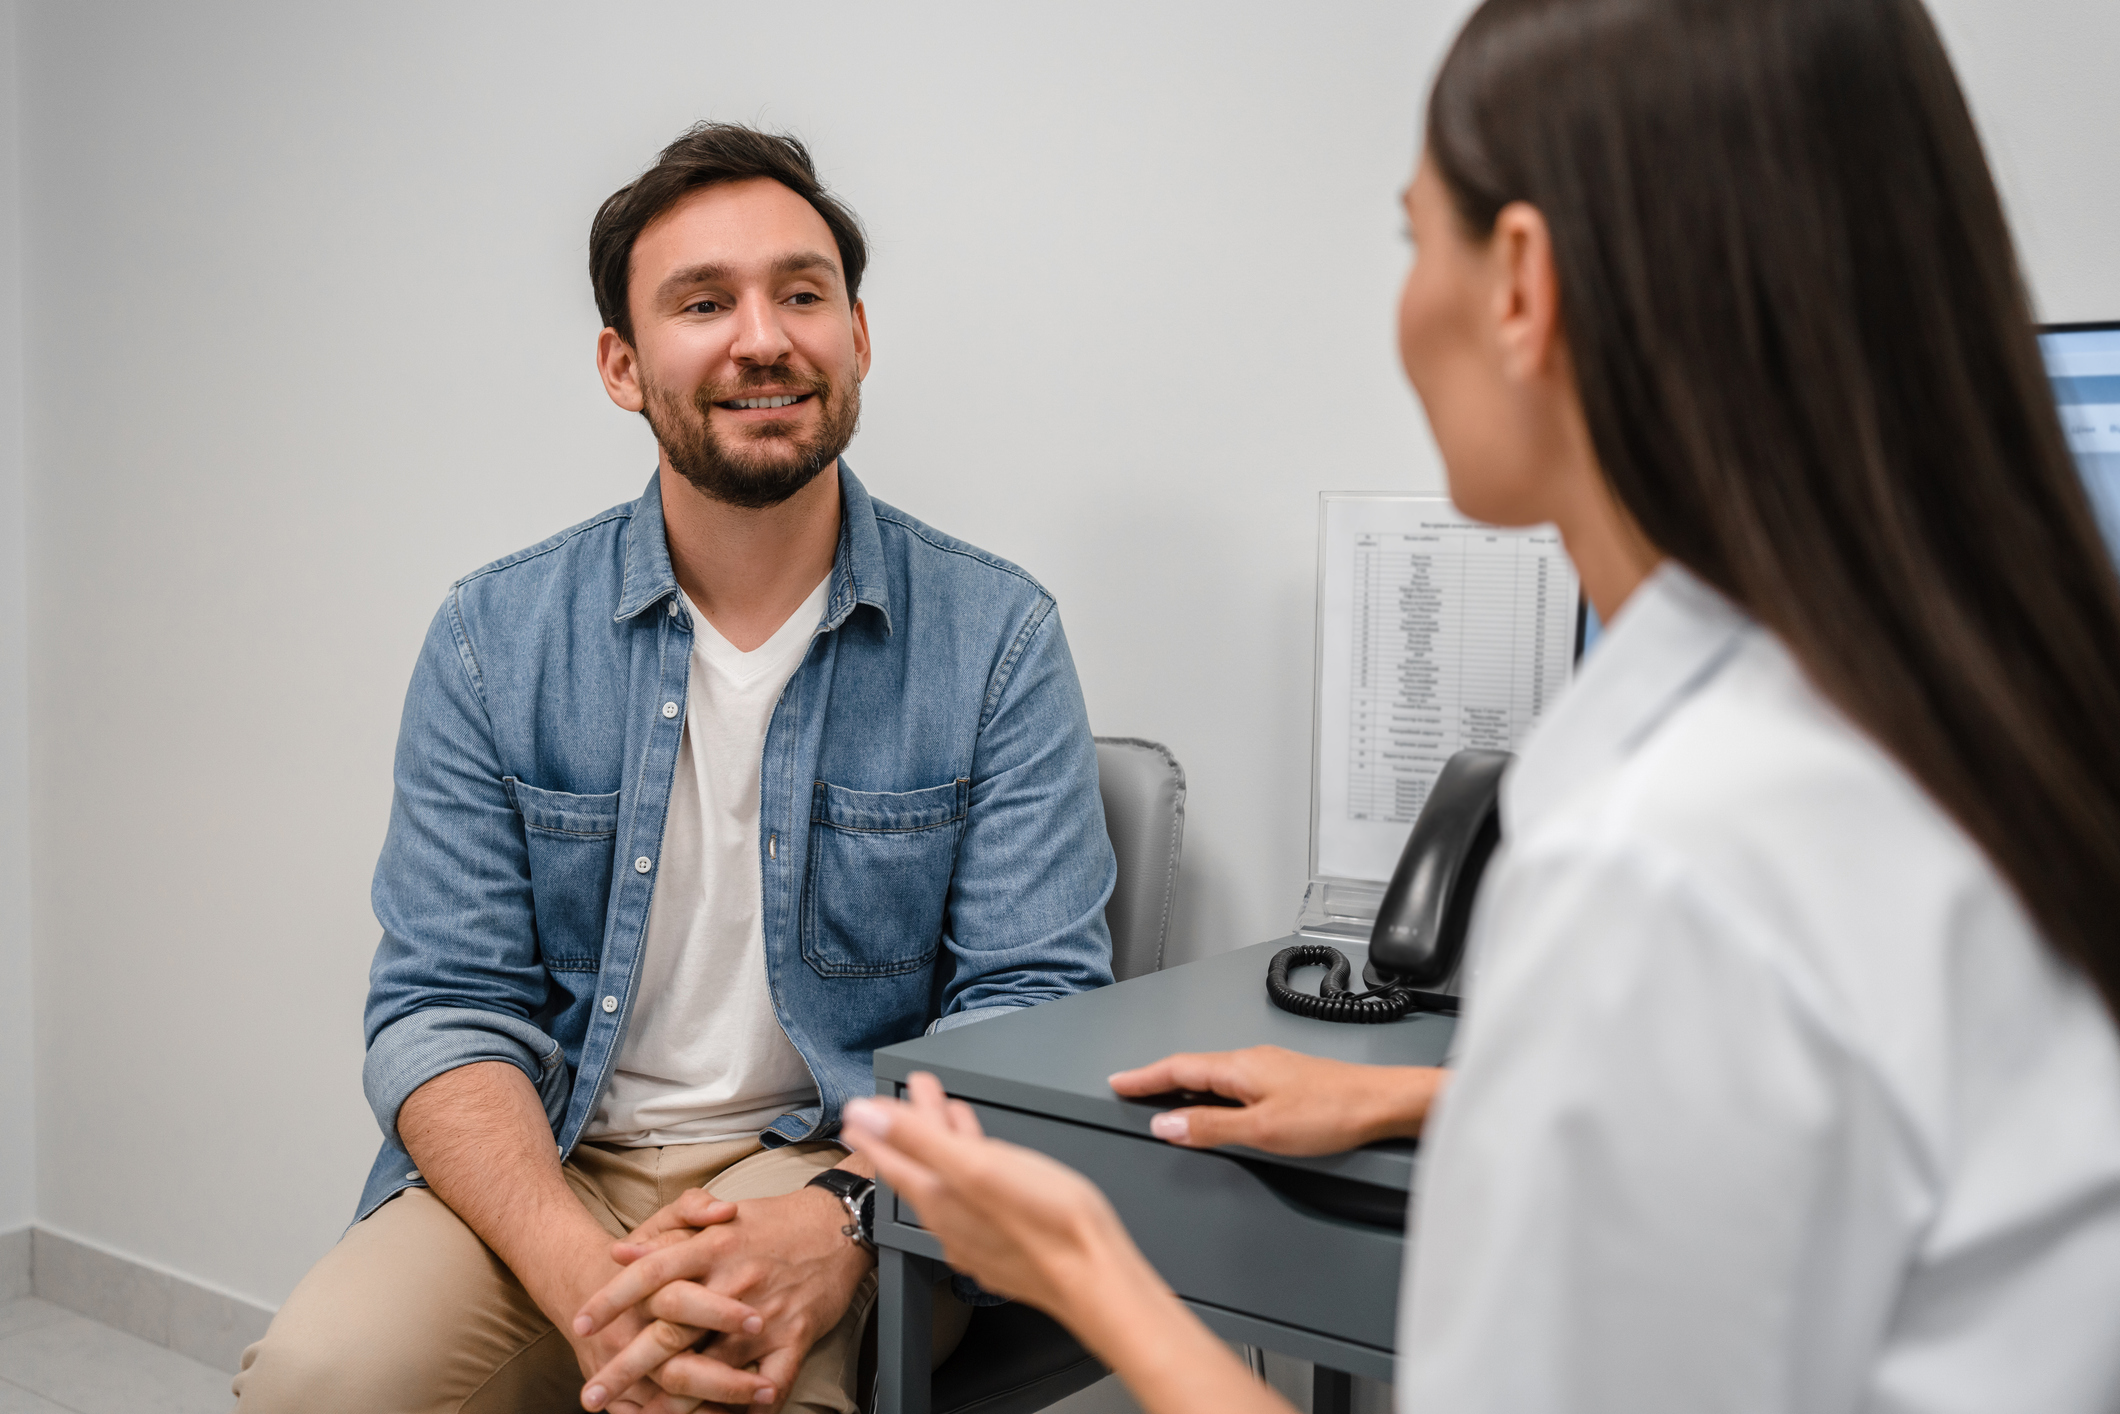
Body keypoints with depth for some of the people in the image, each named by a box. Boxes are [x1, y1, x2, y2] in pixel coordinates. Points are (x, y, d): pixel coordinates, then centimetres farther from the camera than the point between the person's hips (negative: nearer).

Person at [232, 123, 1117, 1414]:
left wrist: (843, 1217, -24)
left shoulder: (997, 636, -2)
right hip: (549, 1169, 2)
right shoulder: (493, 639, 2)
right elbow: (444, 1007, -2)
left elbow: (1033, 1006, -5)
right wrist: (581, 1272, -21)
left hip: (850, 1169, -2)